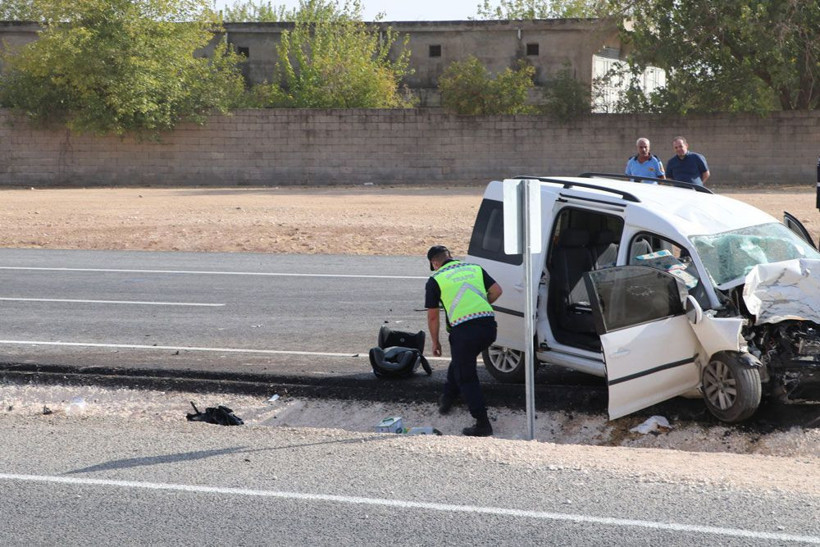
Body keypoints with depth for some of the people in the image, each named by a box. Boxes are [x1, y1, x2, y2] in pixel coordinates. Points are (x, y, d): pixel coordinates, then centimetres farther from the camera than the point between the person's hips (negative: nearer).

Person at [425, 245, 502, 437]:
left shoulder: (435, 280, 6)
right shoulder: (475, 268, 18)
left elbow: (432, 316, 8)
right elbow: (496, 291, 11)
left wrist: (435, 342, 20)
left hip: (464, 329, -5)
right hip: (488, 325, 6)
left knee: (467, 378, 5)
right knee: (460, 360, 30)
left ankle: (482, 424, 1)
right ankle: (447, 398, 45)